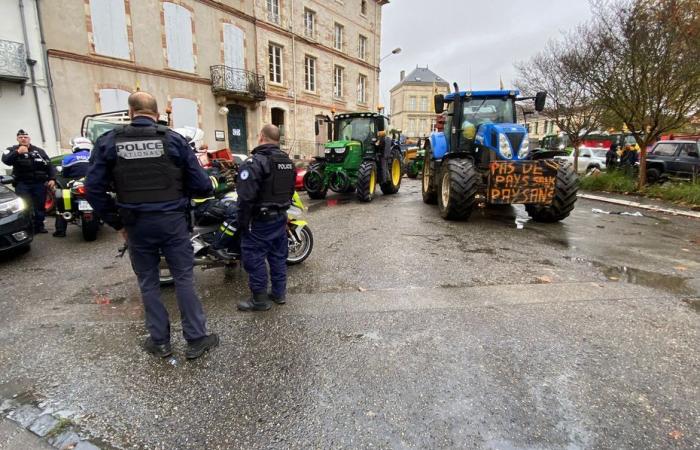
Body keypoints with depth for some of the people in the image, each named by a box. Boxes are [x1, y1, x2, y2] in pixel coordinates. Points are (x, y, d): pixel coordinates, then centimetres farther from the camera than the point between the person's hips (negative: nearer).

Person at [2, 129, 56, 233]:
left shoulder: (39, 151, 13)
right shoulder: (12, 150, 7)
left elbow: (49, 166, 11)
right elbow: (6, 160, -13)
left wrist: (52, 179, -2)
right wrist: (18, 153, -28)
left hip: (39, 183, 2)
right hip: (22, 184, -2)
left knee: (39, 205, 5)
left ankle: (39, 226, 15)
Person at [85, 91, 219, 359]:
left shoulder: (108, 141, 0)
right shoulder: (173, 139, -4)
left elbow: (94, 189, -2)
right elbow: (201, 185, -6)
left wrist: (116, 223, 7)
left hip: (136, 224, 1)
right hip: (172, 220, -1)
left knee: (148, 282, 15)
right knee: (183, 279, 7)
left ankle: (159, 342, 24)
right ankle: (196, 339, 14)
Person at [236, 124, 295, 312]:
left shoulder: (255, 162, -17)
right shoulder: (288, 161, 9)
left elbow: (246, 197, -22)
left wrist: (242, 223, -13)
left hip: (260, 220, -8)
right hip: (281, 217, 8)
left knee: (254, 257, 3)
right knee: (278, 255, 16)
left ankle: (260, 299, 11)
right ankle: (279, 293, 26)